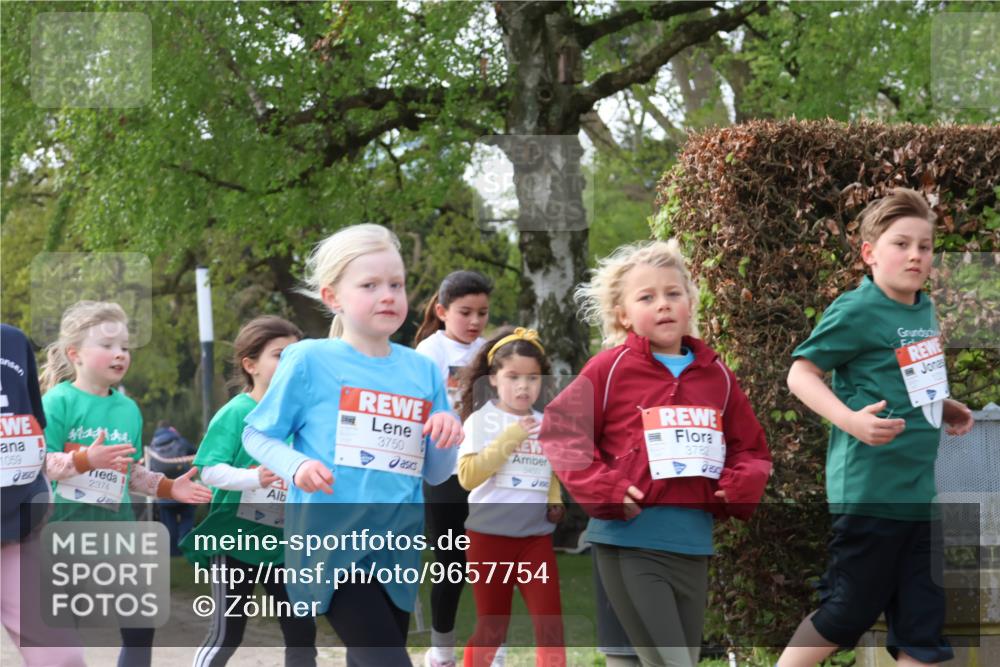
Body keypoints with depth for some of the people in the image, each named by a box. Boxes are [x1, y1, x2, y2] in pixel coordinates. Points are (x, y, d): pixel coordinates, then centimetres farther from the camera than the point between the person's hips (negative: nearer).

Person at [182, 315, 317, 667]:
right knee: (226, 634, 1)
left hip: (284, 543, 5)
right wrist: (253, 478, -31)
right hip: (234, 539, -5)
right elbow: (209, 470, -17)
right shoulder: (235, 414, -10)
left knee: (301, 631, 6)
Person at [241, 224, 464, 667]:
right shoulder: (309, 360, -5)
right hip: (331, 540, -5)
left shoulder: (423, 371, 7)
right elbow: (257, 434, 2)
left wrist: (445, 440, -8)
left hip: (396, 545, 5)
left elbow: (435, 475, 13)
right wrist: (296, 466, -17)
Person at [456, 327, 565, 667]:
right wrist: (509, 439, -22)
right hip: (490, 535, -3)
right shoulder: (481, 420, -6)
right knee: (492, 628, 7)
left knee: (550, 625, -4)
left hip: (536, 536, 3)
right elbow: (468, 476, -18)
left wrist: (556, 501, 3)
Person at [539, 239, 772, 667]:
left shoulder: (716, 375, 10)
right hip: (630, 544, -5)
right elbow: (561, 432, -4)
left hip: (694, 547, 5)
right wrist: (602, 491, -14)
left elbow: (751, 447, 18)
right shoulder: (610, 369, -3)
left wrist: (740, 486, -2)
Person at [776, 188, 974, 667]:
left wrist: (943, 407, 10)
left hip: (918, 489, 8)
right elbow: (800, 374, -14)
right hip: (869, 487, -8)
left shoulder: (924, 310, 10)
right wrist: (850, 420, -27)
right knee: (847, 612, 1)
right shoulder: (856, 310, -13)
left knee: (922, 620, 9)